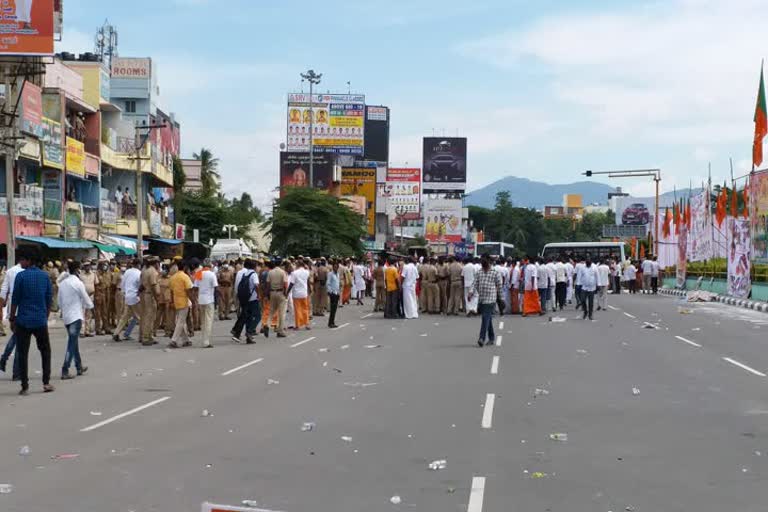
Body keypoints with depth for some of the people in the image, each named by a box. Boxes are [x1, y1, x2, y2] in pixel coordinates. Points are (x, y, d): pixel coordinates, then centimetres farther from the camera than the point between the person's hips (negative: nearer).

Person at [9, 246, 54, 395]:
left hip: (23, 320, -3)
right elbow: (49, 299, 7)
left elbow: (15, 299, -6)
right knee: (45, 351, 16)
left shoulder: (21, 276, -9)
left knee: (22, 354, 5)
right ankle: (46, 382, 12)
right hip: (41, 320, 3)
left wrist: (12, 318, 4)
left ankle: (25, 386, 5)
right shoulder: (45, 276, 3)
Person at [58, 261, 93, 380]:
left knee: (74, 342, 18)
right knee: (72, 344, -5)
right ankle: (65, 371, -9)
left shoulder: (62, 283, 6)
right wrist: (89, 306, 14)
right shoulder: (78, 283, -13)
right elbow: (86, 299, -6)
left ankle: (79, 367, 29)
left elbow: (59, 301, 13)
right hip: (76, 316, -7)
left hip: (66, 316, 7)